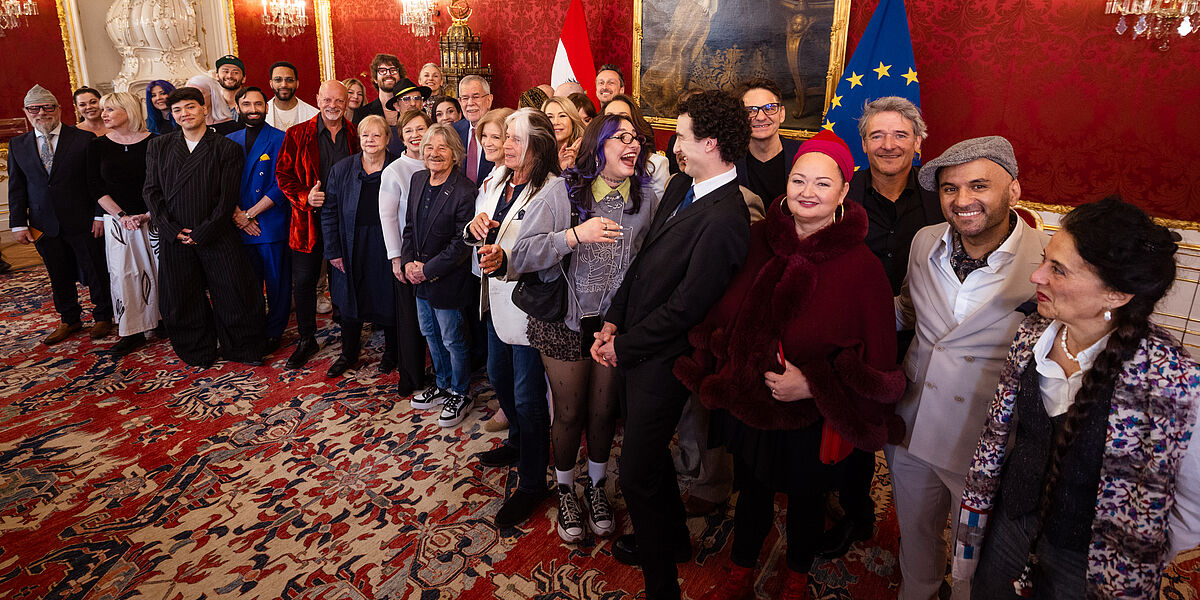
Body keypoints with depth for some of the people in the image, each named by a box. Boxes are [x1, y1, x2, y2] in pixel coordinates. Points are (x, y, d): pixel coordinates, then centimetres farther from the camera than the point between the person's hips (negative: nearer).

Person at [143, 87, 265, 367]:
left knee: (234, 293, 3)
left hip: (217, 236, -3)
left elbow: (227, 198, -6)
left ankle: (242, 349, 22)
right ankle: (198, 353, 27)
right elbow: (152, 191, 6)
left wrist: (202, 233, -10)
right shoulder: (158, 147, 10)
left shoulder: (227, 148, -1)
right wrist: (172, 229, -7)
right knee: (180, 299, 10)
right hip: (174, 238, 3)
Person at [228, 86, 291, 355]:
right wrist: (237, 213, -7)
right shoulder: (229, 141, 12)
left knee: (276, 282, 4)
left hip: (272, 223, -4)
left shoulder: (280, 139, -3)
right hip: (240, 227, 4)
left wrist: (250, 213, -11)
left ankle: (274, 332, 19)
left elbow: (280, 185, -10)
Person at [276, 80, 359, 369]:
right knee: (303, 282, 5)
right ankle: (307, 340, 22)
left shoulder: (355, 135, 4)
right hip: (310, 219, 0)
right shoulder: (298, 135, 1)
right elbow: (283, 173, 1)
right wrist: (304, 197, -15)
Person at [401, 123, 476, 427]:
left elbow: (462, 243, -20)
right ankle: (442, 385, 41)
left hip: (447, 279, -7)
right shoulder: (418, 179, 3)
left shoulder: (465, 191, -20)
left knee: (452, 339, 7)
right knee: (431, 334, 21)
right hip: (419, 277, 8)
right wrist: (408, 262, -3)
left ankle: (460, 394, 27)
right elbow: (410, 225, 10)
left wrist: (427, 270, -17)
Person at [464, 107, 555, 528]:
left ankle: (531, 483, 18)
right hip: (497, 300, 8)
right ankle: (519, 443, 50)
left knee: (527, 397, 1)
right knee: (499, 378, 24)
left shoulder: (552, 189, -17)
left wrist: (506, 260, -39)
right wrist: (475, 228, -10)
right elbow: (477, 239, 13)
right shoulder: (495, 181, 7)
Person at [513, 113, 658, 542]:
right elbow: (522, 256, -17)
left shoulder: (647, 198, -4)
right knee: (569, 413, 11)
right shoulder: (563, 194, -12)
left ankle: (597, 485, 41)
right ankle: (565, 490, 37)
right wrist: (575, 235, -29)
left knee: (604, 411, 15)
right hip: (567, 321, -2)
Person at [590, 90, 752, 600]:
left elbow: (687, 304, -24)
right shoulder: (680, 189, 5)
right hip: (635, 346, 9)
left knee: (638, 471, 2)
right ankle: (671, 538, 49)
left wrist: (624, 346, -14)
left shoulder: (725, 218, -25)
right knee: (648, 454, 25)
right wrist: (613, 322, 1)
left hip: (663, 362, -9)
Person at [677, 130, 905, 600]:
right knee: (751, 490, 24)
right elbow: (727, 311, 5)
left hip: (810, 419, -3)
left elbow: (877, 358, -16)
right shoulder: (760, 240, -7)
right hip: (746, 403, 3)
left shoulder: (861, 267, -19)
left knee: (805, 497, 23)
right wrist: (721, 374, 5)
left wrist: (813, 385, -25)